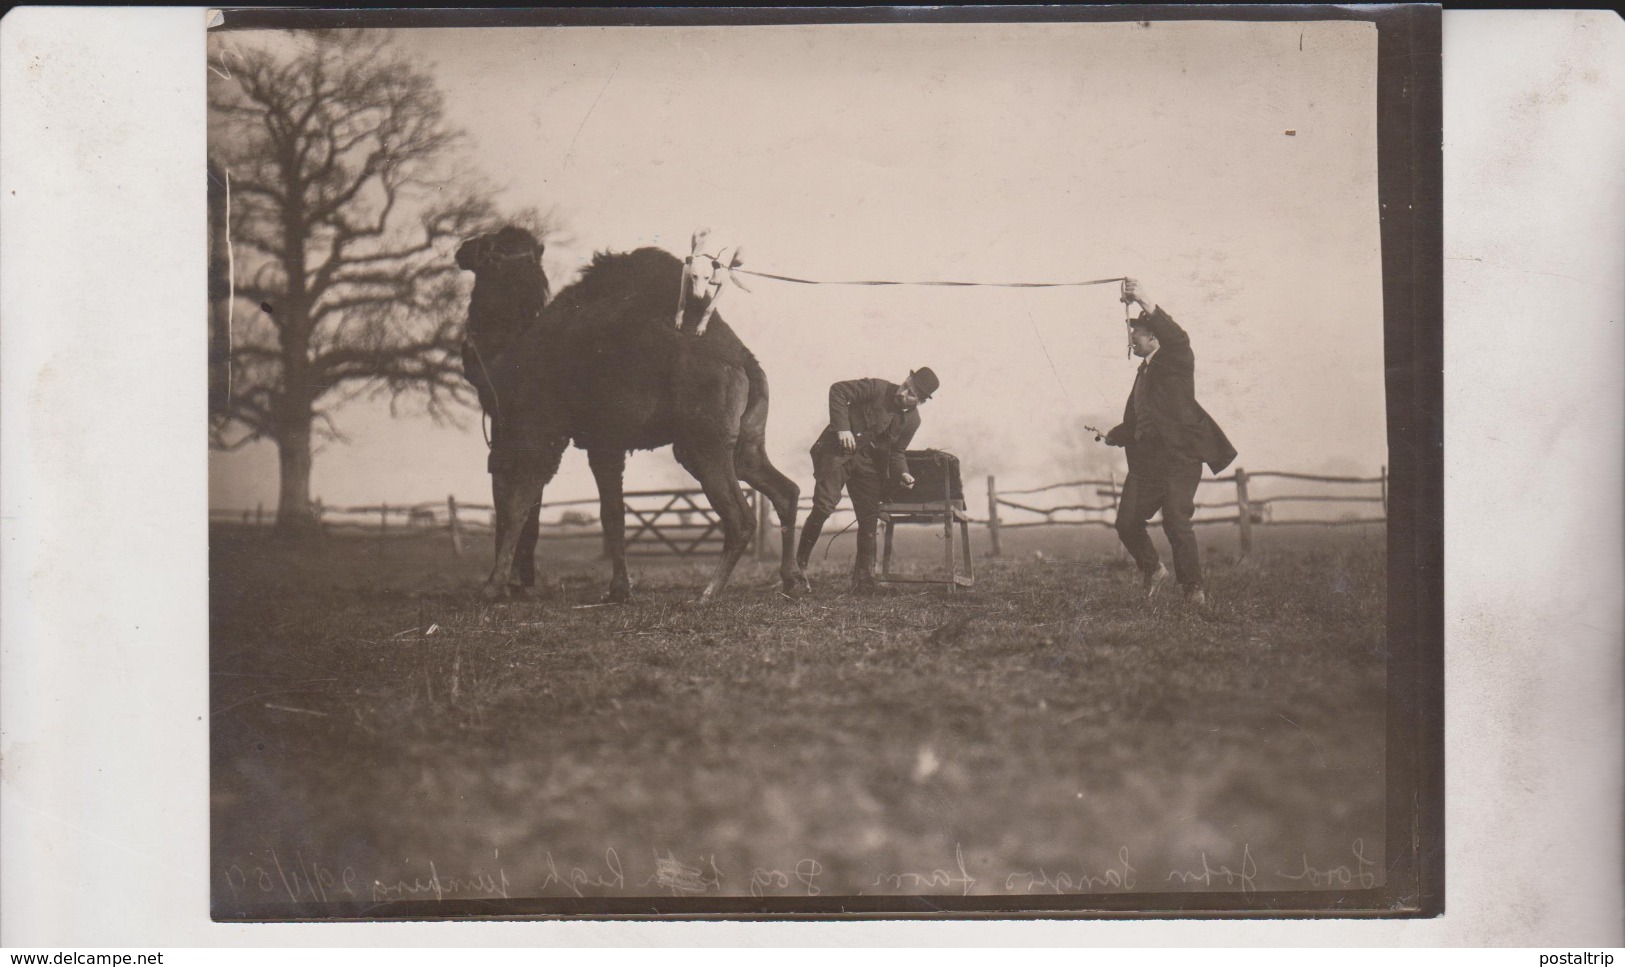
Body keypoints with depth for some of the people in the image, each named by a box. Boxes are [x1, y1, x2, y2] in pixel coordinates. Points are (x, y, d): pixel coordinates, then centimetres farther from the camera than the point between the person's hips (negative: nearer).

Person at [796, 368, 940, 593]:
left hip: (868, 462, 5)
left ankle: (863, 582, 10)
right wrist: (842, 427, -23)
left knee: (870, 519, 1)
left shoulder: (912, 420, 3)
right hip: (838, 449, -5)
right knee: (824, 505, -20)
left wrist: (902, 473, -11)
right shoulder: (878, 389, -13)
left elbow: (896, 451, 10)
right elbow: (838, 390, -15)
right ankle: (799, 563, -3)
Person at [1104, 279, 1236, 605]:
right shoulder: (1144, 371, 21)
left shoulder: (1176, 360, -1)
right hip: (1146, 459, 8)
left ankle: (1194, 588, -5)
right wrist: (1113, 435, 13)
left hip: (1178, 456, -8)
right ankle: (1153, 570, 28)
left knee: (1176, 522, -17)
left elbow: (1178, 339, -25)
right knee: (1126, 522, 4)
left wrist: (1147, 304, -36)